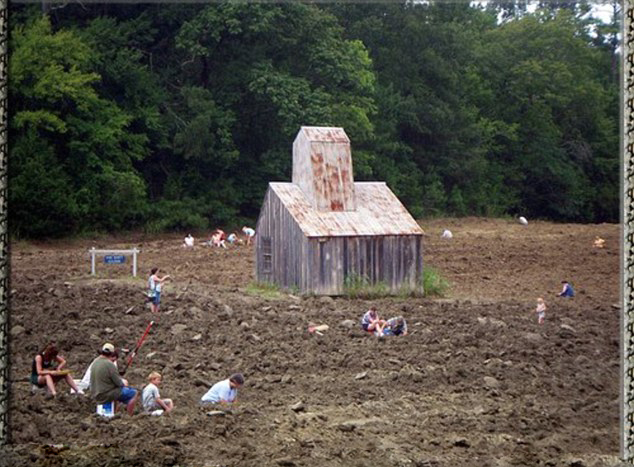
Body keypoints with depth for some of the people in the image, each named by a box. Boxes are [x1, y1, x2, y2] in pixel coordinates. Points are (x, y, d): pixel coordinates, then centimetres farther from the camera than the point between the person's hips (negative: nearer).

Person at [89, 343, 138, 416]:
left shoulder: (94, 363, 7)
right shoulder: (109, 364, -19)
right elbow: (119, 383, -16)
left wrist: (122, 381, 14)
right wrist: (124, 382, 7)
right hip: (106, 395, -9)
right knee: (134, 393, -3)